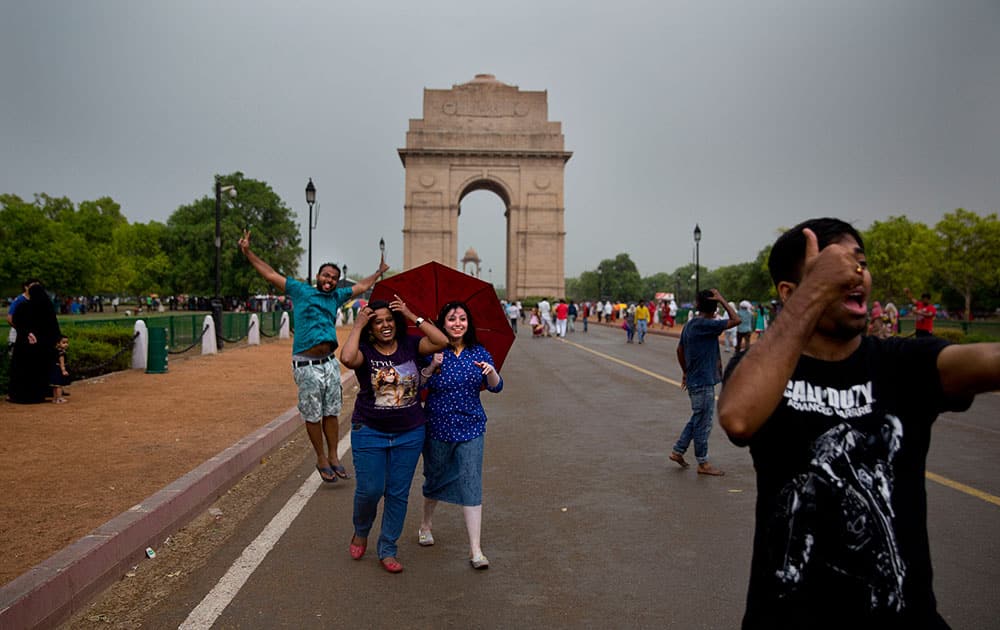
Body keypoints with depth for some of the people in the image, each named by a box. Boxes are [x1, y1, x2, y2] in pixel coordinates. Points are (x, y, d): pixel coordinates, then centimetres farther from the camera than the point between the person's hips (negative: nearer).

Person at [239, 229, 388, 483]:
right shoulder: (300, 290, 1)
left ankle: (333, 457, 21)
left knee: (331, 413, 10)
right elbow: (270, 274, 1)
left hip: (330, 362, 5)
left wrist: (380, 272, 38)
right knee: (313, 416, 4)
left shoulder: (336, 296, 14)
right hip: (307, 365, -5)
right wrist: (248, 252, -3)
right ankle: (321, 460, 18)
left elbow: (361, 286, 29)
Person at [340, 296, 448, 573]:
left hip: (409, 433, 2)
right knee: (370, 489, 0)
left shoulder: (409, 345, -1)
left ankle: (387, 550, 23)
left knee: (398, 493, 7)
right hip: (369, 432, -2)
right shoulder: (364, 351, -8)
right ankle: (360, 533, 33)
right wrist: (358, 326, -20)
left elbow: (441, 341, -14)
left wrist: (412, 316, -14)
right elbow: (347, 358, -31)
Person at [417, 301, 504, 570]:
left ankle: (475, 550, -1)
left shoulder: (479, 352, 1)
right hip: (438, 427, -1)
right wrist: (432, 366, -24)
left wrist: (491, 371, -21)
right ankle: (426, 525, 46)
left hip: (470, 428, 1)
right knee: (435, 478, 18)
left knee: (471, 484, -6)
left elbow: (496, 388, -1)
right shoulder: (433, 352, -6)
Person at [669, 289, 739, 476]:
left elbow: (679, 350, 18)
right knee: (703, 423, 1)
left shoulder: (689, 325, 9)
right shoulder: (706, 325, -19)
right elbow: (736, 320, -21)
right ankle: (703, 463, 12)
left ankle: (677, 451, 25)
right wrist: (722, 300, -14)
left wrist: (686, 372, 26)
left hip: (695, 381, 9)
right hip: (703, 383, -9)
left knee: (697, 420, 20)